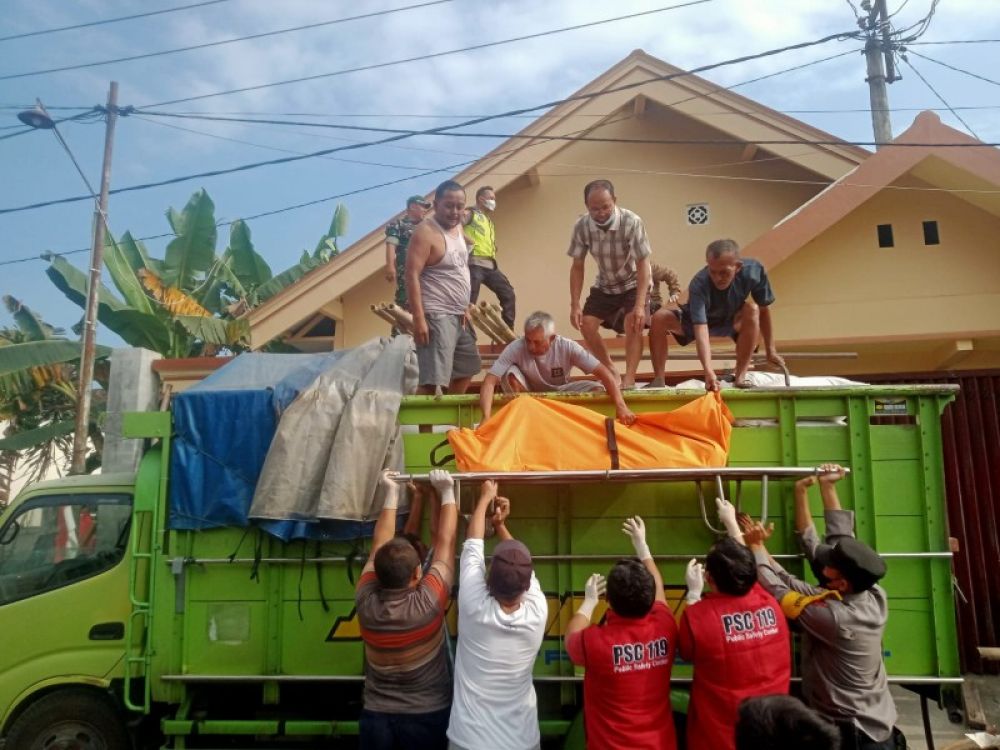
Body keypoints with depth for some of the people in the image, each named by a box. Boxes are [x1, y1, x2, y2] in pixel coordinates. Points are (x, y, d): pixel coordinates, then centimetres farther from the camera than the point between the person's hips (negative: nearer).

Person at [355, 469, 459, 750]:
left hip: (376, 715, 3)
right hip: (428, 715, -2)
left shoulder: (365, 601, -16)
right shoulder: (428, 601, -24)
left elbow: (379, 546, -2)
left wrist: (391, 494, 4)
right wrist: (447, 491, -5)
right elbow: (445, 542, -14)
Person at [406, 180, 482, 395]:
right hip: (436, 315, -9)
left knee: (467, 368, 21)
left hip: (458, 315, 10)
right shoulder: (425, 232, -14)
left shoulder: (458, 227, 13)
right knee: (433, 379, -15)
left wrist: (464, 308, 17)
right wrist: (418, 318, -26)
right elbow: (412, 275, -20)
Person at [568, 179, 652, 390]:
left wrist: (640, 305, -37)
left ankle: (629, 379, -18)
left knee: (633, 325, -22)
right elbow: (577, 266, -12)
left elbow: (643, 265, -29)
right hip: (604, 285, 4)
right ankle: (610, 370, 14)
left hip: (634, 282, -4)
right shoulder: (581, 226, -22)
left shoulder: (632, 222, -32)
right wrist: (575, 305, -17)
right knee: (586, 325, -4)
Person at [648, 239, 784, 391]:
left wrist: (771, 350, -12)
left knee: (752, 310, -31)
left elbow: (764, 310, -14)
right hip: (696, 320, -2)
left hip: (730, 321, 2)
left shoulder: (753, 270, -29)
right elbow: (700, 329, -47)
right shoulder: (699, 285, -38)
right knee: (659, 317, -30)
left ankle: (740, 377, -23)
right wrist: (708, 372, -59)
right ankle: (658, 379, -19)